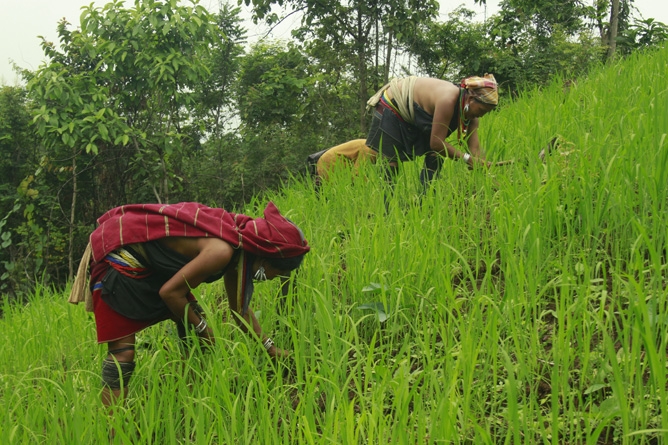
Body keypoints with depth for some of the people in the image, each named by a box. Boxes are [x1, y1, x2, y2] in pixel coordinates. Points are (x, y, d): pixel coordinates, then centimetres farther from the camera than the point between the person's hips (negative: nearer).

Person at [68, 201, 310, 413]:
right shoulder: (222, 251, -27)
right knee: (122, 351, -13)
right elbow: (169, 292, -23)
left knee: (193, 322, 7)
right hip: (116, 254, -10)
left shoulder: (238, 238, 3)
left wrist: (270, 348, 16)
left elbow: (240, 309, 15)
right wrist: (201, 327, -8)